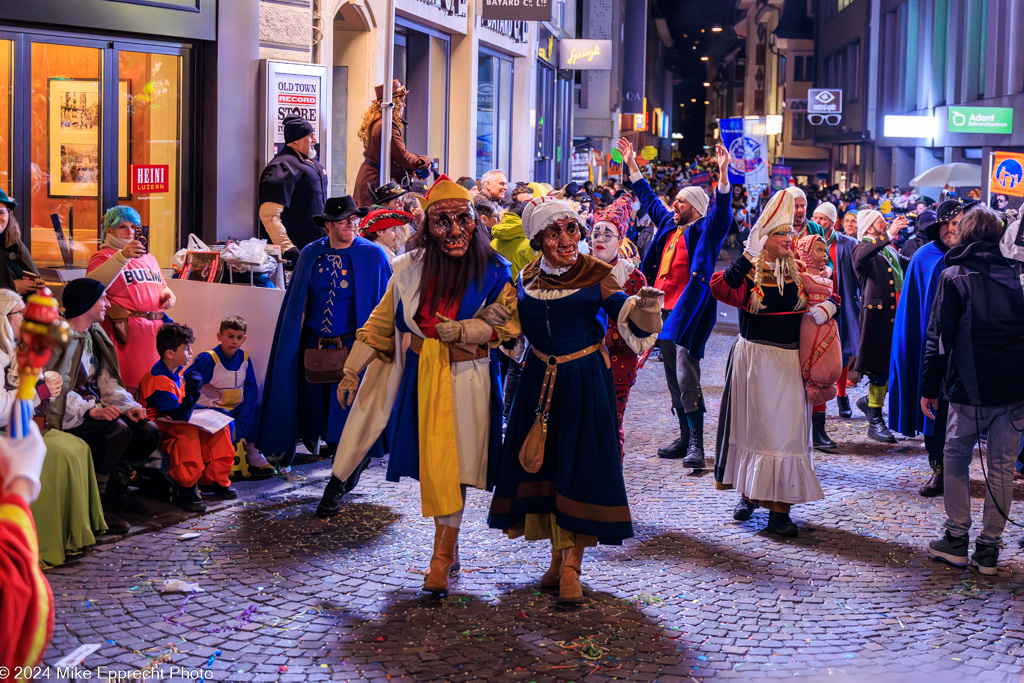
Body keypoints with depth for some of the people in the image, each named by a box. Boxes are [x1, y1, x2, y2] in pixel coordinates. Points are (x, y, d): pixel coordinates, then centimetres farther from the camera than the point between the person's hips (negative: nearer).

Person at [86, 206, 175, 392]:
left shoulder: (148, 257, 23)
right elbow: (91, 285, -22)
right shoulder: (104, 256, 0)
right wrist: (122, 256, -30)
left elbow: (162, 286, 35)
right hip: (125, 331, -7)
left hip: (154, 329, 7)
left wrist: (167, 295, 9)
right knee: (127, 387, -10)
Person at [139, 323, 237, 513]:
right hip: (156, 426, -10)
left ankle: (212, 480, 7)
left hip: (175, 423, 10)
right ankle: (185, 489, -27)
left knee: (219, 428, -3)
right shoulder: (158, 380, -25)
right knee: (188, 434, -39)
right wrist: (192, 392, -39)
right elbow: (180, 416, -30)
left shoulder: (178, 371, 7)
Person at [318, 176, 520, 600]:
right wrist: (352, 369, 8)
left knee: (450, 463, -4)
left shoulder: (493, 272, -6)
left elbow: (508, 325, -3)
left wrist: (462, 331, -17)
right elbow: (382, 321, 8)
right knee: (429, 462, 6)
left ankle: (442, 556, 3)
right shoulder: (411, 267, 0)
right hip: (418, 374, 3)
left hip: (465, 378, -2)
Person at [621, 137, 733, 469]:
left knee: (686, 376, -14)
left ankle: (696, 444, -11)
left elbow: (722, 211, -21)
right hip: (664, 310, 8)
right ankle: (685, 437, 21)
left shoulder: (704, 231, -3)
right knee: (672, 377, 12)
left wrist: (723, 173, -33)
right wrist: (632, 165, 34)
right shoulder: (667, 223, 16)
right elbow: (648, 198, 30)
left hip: (689, 312, -8)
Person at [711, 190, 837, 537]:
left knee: (786, 429, -1)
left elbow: (831, 296, 15)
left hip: (788, 361, 2)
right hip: (753, 358, -2)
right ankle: (748, 493, 26)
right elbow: (722, 288, -26)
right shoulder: (749, 270, -6)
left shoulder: (799, 270, 5)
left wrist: (826, 307, -8)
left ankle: (780, 508, 2)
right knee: (752, 425, 8)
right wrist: (747, 256, -34)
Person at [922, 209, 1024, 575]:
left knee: (956, 457, 13)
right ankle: (989, 548, 10)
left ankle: (957, 539, 11)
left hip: (971, 387, -3)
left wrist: (929, 387, 1)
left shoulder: (954, 276, -2)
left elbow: (939, 336, -4)